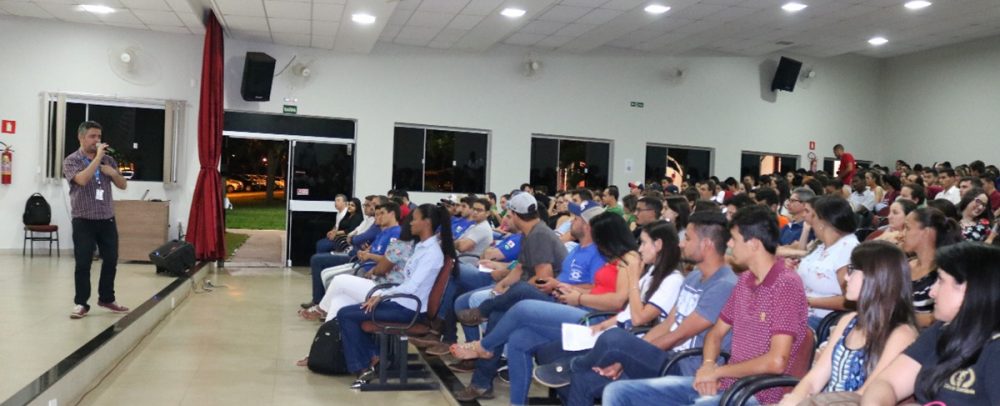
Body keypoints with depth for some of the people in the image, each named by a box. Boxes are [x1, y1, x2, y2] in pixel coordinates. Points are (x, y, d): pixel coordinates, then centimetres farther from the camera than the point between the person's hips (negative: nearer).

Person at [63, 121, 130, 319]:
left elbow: (123, 185, 13)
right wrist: (97, 157, -19)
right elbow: (82, 180, -23)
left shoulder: (108, 160, 10)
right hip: (84, 222, -4)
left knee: (111, 261, 9)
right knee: (83, 264, -2)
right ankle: (81, 303, 7)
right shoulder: (71, 161, -3)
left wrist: (113, 173, -6)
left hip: (108, 220, 4)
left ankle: (107, 298, 23)